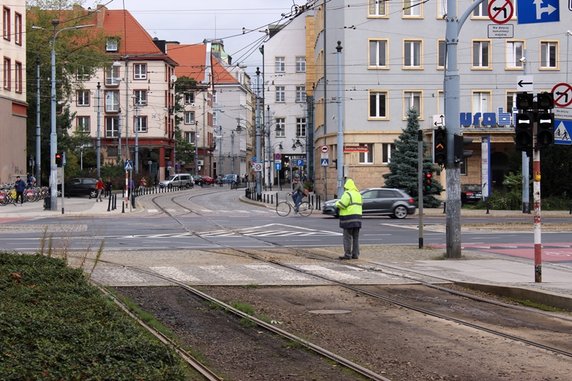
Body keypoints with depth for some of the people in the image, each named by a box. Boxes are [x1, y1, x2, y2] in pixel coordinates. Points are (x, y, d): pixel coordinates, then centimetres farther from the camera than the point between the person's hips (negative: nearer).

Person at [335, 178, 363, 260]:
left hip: (348, 218, -8)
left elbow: (341, 205, -19)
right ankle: (355, 254, 10)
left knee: (347, 237, -4)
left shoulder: (347, 194, -12)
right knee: (356, 237, 10)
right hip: (357, 218, 8)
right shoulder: (358, 194, 15)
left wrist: (337, 203, 4)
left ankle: (347, 254, -6)